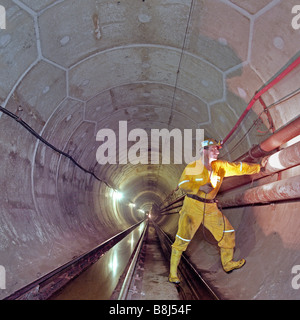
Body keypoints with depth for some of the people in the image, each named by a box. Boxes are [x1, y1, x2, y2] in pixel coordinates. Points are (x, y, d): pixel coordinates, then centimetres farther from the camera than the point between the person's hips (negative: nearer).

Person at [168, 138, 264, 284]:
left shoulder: (221, 166, 6)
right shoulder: (193, 167, -7)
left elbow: (239, 168, 10)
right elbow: (182, 183, -14)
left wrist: (259, 167, 9)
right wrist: (200, 187, -28)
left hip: (211, 208, 5)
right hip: (193, 206, -5)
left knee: (227, 233, 8)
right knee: (182, 239, -6)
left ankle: (227, 263, 30)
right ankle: (173, 272, 8)